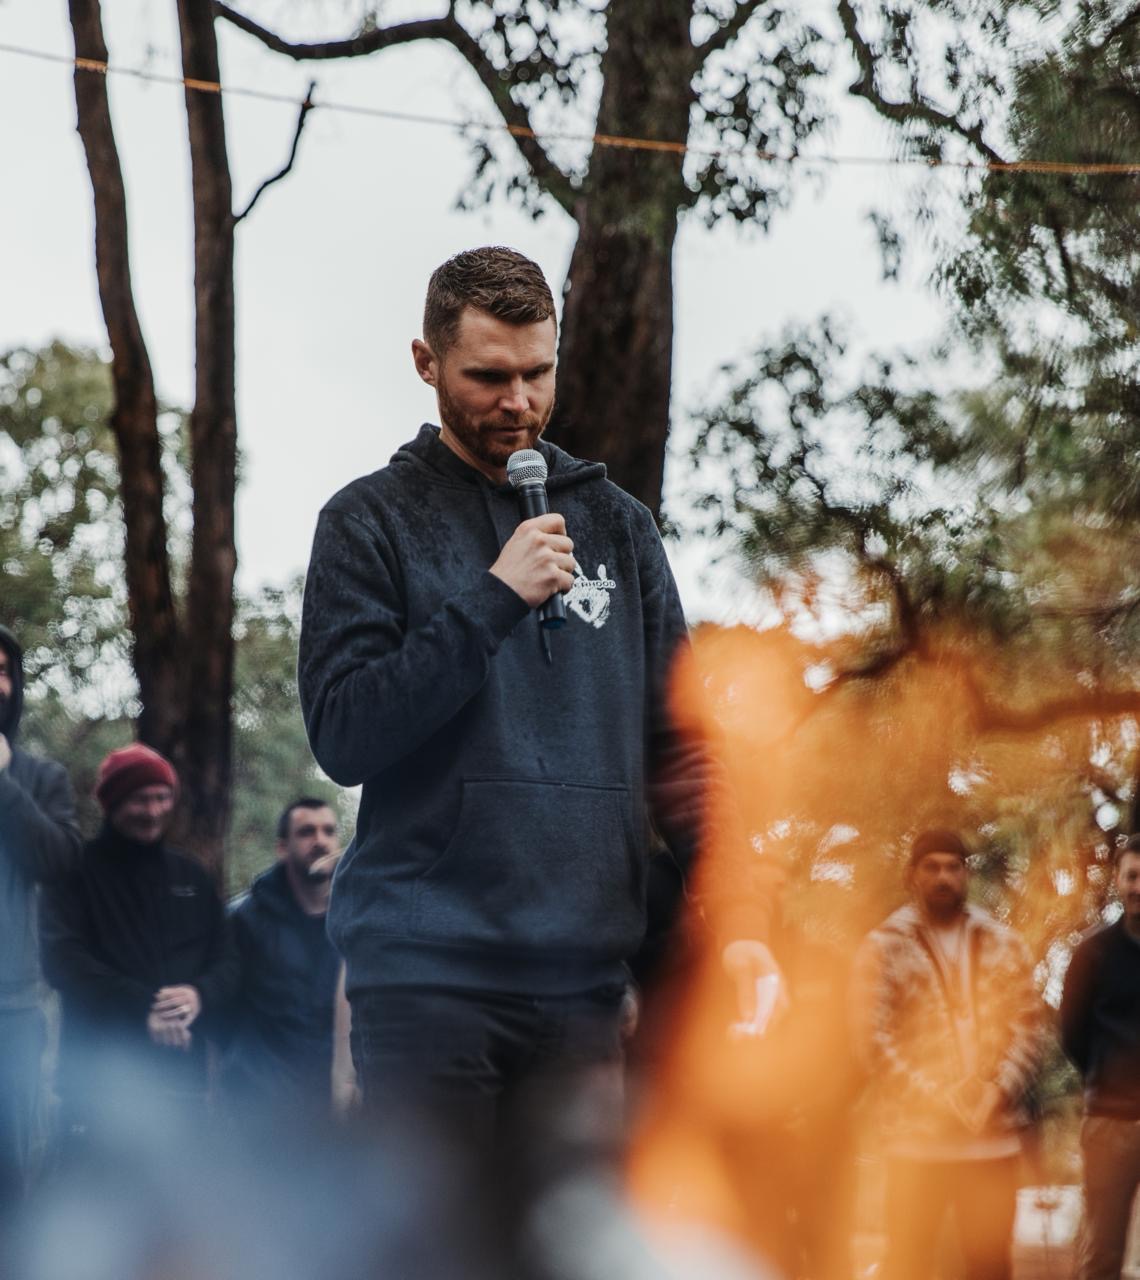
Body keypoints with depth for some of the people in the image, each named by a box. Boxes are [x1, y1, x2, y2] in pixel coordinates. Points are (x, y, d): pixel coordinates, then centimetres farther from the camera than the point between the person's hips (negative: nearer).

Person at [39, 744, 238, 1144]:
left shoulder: (192, 879, 19)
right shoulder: (77, 873, 4)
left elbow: (226, 961, 14)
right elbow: (63, 959, -8)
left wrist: (200, 995, -10)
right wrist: (141, 1007, -20)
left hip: (181, 1078, 5)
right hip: (101, 1077, -4)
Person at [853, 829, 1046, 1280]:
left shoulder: (1002, 945, 9)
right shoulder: (885, 946, -1)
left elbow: (1030, 1027, 5)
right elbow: (875, 1037, -7)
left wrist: (998, 1090, -11)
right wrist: (935, 1098, -14)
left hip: (995, 1134, 3)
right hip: (918, 1136, -3)